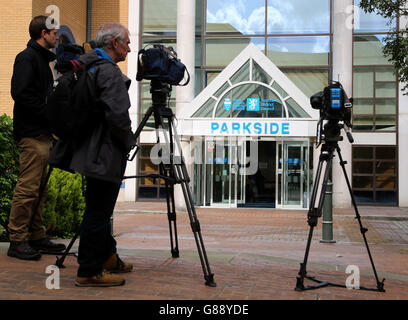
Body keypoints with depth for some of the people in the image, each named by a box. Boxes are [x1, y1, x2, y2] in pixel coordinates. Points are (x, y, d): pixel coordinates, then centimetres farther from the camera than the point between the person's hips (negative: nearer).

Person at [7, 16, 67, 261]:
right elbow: (20, 93, -19)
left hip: (42, 132, 10)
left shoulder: (42, 58, 20)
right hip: (32, 133, -10)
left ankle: (37, 238, 17)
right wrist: (48, 113, -16)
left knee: (40, 188, 11)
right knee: (28, 187, -8)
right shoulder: (27, 57, -8)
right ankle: (18, 241, -1)